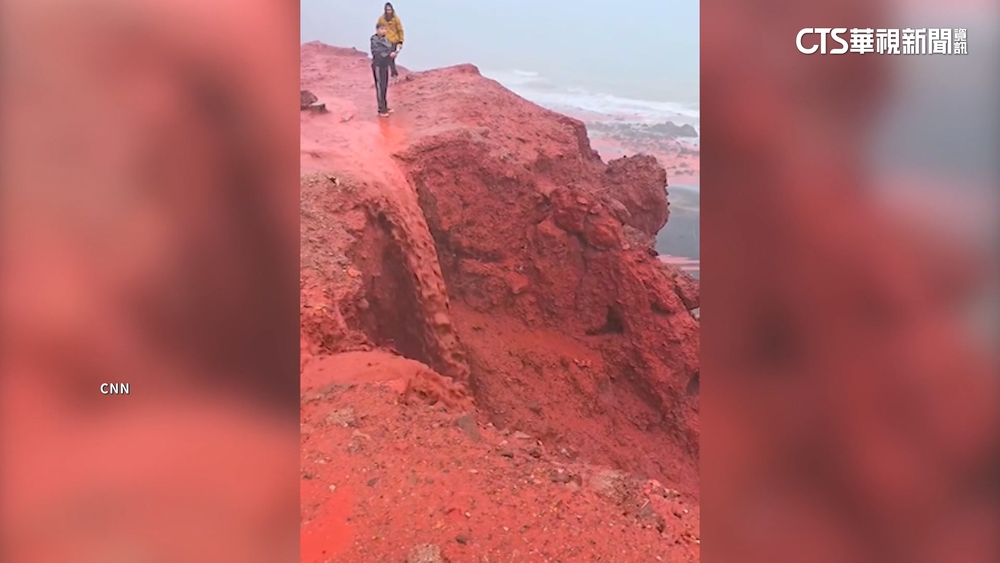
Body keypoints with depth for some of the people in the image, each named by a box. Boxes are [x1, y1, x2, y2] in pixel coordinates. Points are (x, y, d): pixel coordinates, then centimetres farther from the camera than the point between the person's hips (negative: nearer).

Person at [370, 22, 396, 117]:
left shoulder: (385, 39, 7)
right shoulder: (374, 40, -14)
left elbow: (390, 49, 11)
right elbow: (376, 53, -22)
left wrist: (393, 53, -11)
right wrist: (389, 55, -26)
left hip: (385, 65, 7)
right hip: (378, 66, -7)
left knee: (385, 87, 13)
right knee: (380, 87, -4)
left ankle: (385, 107, 23)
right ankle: (381, 109, 1)